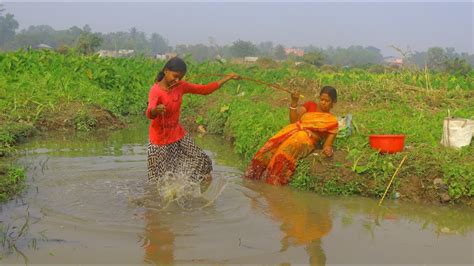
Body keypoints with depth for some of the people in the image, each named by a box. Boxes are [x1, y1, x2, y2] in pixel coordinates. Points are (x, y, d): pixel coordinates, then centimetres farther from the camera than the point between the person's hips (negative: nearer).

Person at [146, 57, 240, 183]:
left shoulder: (181, 86, -4)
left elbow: (204, 89, 4)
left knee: (201, 161, 7)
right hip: (160, 138, -6)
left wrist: (227, 78, 1)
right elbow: (149, 113, -40)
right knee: (161, 177, 4)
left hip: (177, 134, 6)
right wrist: (156, 110, -65)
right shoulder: (156, 90, -23)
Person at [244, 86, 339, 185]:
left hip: (307, 139, -3)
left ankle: (273, 182, -36)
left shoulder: (332, 121, 12)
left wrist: (327, 148, -17)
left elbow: (328, 143, 6)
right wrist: (294, 102, -3)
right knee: (272, 145, -26)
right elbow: (293, 120, 9)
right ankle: (255, 175, -29)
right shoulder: (310, 105, 20)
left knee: (286, 150, -34)